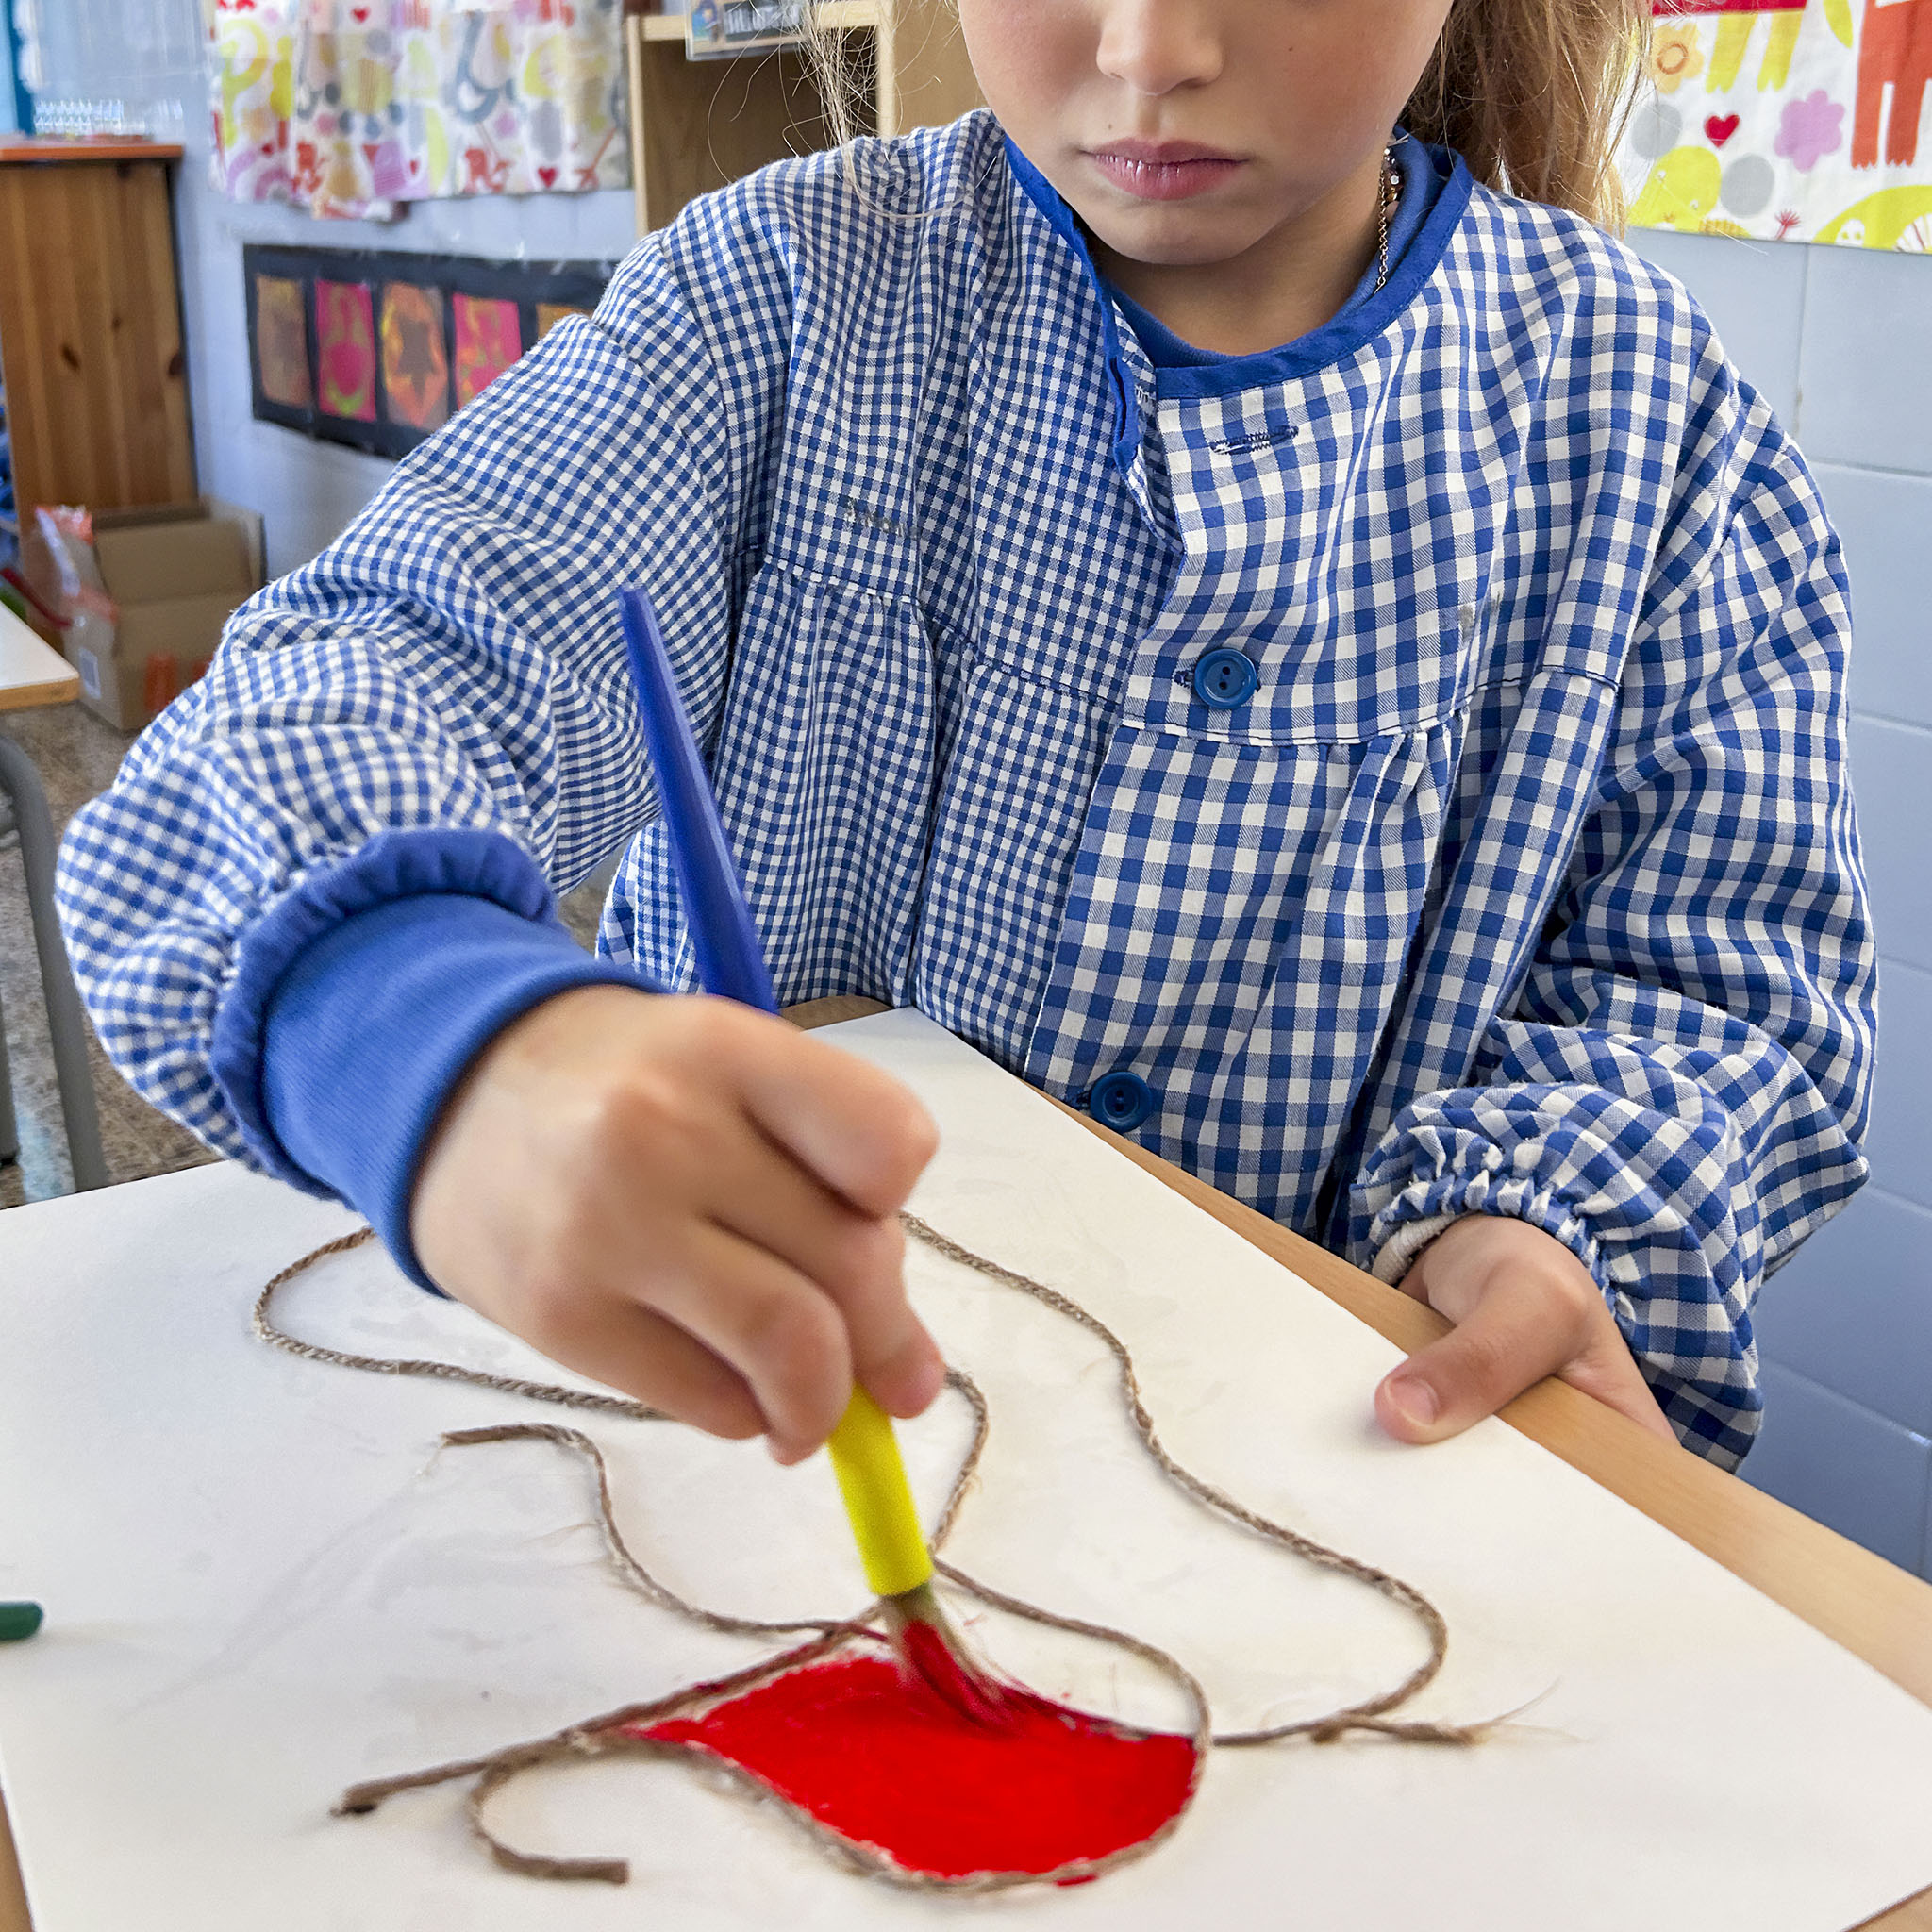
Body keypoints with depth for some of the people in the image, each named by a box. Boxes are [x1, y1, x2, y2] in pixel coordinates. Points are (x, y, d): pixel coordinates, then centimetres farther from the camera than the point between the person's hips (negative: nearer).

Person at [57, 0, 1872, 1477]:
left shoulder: (1635, 407, -2)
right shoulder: (791, 290, -8)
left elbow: (1719, 967, 3)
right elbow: (365, 676, -19)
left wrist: (1526, 1218, -19)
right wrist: (430, 1029, -43)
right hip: (742, 1416, 1)